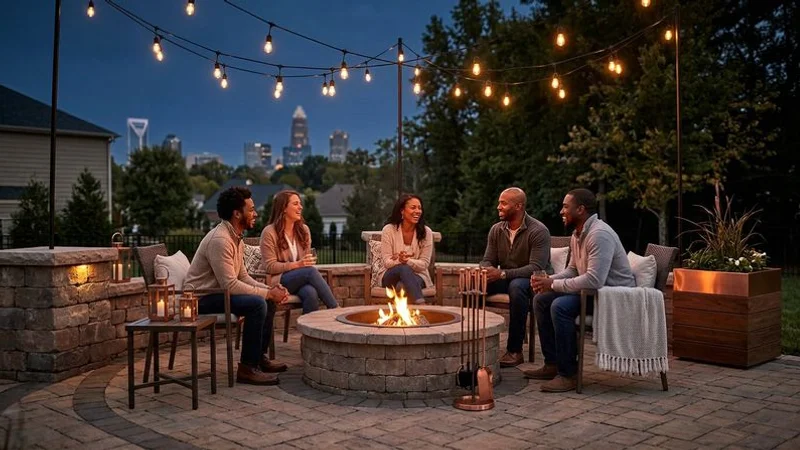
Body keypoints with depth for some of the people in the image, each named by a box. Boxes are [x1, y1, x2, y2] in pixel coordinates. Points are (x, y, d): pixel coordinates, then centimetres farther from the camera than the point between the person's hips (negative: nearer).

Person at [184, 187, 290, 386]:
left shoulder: (236, 238, 8)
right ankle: (247, 368, -18)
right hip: (201, 298, -10)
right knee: (257, 304, -26)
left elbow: (243, 276, 12)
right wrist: (267, 293, -20)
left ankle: (260, 356, 15)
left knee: (269, 300, 8)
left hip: (216, 292, 10)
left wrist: (270, 289, -4)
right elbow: (230, 285, -28)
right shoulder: (220, 239, -24)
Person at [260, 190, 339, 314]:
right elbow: (270, 266, -9)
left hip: (302, 279, 5)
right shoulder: (269, 232, -5)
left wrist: (309, 262, -6)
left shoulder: (304, 229, 12)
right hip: (279, 281, -4)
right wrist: (297, 264, -20)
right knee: (311, 271, -32)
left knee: (311, 293, -33)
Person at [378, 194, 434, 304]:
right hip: (391, 276, 0)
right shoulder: (389, 230, -6)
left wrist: (407, 261, -27)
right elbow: (387, 262, -9)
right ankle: (421, 305, -50)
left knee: (402, 286, -37)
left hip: (416, 275, 0)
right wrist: (399, 261, -33)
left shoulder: (426, 232, -4)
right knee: (404, 268, -37)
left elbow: (424, 264, -6)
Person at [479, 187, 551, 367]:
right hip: (503, 279, 5)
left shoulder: (538, 231, -14)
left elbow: (536, 267, -23)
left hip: (530, 280, -5)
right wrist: (487, 270, -22)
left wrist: (503, 274, -33)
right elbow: (487, 260, 5)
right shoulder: (496, 230, 4)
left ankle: (515, 350, -30)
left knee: (516, 286, -40)